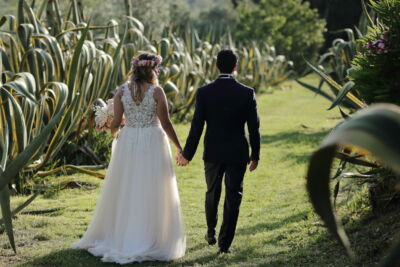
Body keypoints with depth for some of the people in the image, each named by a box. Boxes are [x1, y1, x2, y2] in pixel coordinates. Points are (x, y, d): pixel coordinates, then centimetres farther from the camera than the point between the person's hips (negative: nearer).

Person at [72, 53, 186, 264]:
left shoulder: (122, 90, 0)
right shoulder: (156, 91, -7)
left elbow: (115, 122, -2)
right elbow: (166, 123, -7)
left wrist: (114, 132, 21)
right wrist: (179, 147, 4)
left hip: (128, 143, 3)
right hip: (152, 144, -3)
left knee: (124, 191, 13)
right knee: (151, 193, 4)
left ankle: (116, 237, 19)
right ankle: (149, 242, 6)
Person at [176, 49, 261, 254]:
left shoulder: (204, 92, -8)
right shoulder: (247, 93, -8)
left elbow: (196, 127, -7)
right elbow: (254, 127, -4)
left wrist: (187, 154, 3)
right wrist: (255, 154, 7)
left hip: (213, 152, 1)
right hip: (237, 153, -1)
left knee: (212, 194, 20)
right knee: (233, 197, 6)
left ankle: (211, 234, 35)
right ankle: (224, 243, 6)